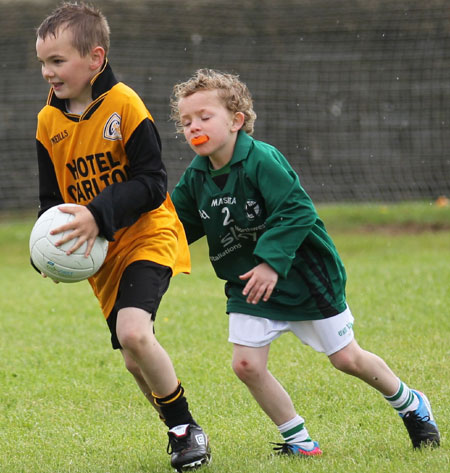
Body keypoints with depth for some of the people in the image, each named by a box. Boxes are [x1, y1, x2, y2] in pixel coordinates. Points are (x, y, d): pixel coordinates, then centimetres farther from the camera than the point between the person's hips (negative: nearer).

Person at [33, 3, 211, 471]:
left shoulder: (124, 105, -15)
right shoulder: (49, 121, 2)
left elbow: (151, 183, -17)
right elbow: (52, 198, 10)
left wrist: (99, 215, -28)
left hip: (148, 238, -6)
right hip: (102, 254, 6)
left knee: (133, 332, -26)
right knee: (137, 362, 7)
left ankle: (185, 425, -8)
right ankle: (179, 433, 29)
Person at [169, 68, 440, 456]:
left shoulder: (262, 160, -22)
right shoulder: (195, 178, -2)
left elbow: (297, 213, -27)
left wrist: (271, 262, -34)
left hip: (303, 275, -6)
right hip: (250, 287, 6)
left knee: (346, 358, 4)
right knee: (247, 364, -8)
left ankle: (411, 405, 30)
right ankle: (298, 441, 9)